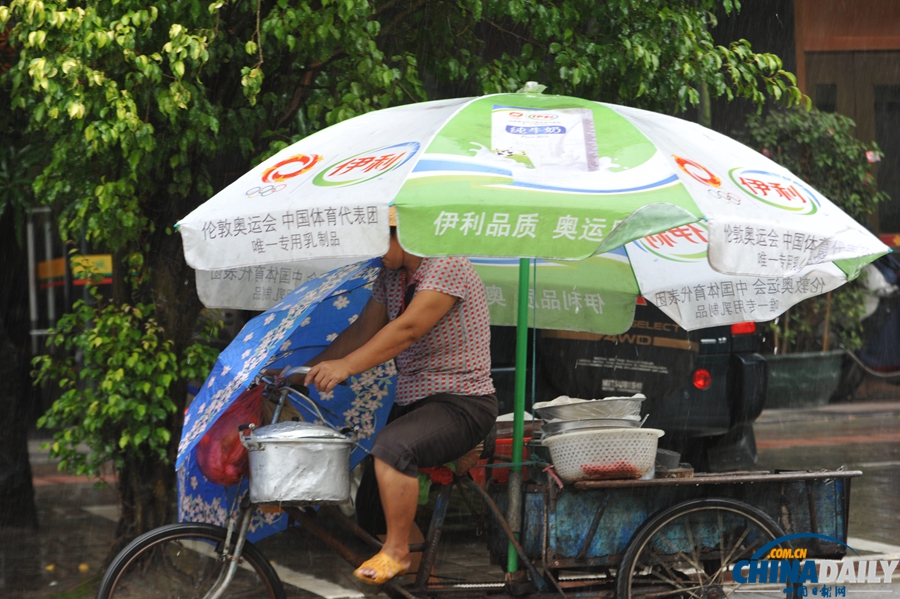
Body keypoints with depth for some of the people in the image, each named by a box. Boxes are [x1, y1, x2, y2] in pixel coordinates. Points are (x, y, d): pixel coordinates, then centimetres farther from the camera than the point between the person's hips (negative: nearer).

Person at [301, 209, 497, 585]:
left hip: (461, 403, -9)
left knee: (393, 447, -33)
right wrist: (310, 370, 0)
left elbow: (409, 328, -27)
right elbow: (362, 331, 11)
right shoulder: (391, 277, 11)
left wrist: (346, 366, -33)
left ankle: (397, 551, -22)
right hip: (412, 402, 9)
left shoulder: (447, 267, -17)